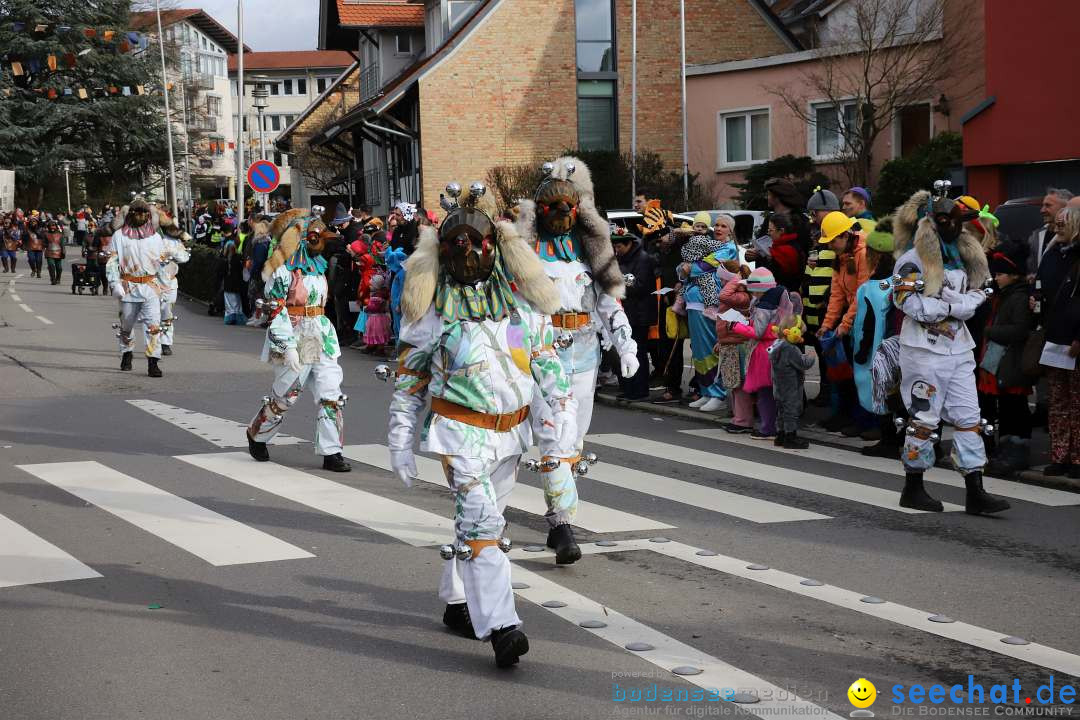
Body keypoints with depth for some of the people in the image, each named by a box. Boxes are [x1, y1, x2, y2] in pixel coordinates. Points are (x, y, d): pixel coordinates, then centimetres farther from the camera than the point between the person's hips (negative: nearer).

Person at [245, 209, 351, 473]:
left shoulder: (318, 264, 13)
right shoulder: (285, 269, -11)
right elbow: (276, 310, -16)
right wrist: (289, 347, -21)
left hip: (322, 338, 7)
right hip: (295, 337, -7)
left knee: (331, 395, -1)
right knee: (284, 396, 6)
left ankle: (331, 453, 2)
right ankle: (257, 435, 31)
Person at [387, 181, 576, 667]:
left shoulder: (519, 297, 3)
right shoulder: (433, 306, -4)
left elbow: (550, 366, 5)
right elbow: (409, 376, 3)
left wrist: (562, 428, -1)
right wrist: (400, 440, 2)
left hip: (511, 429, 5)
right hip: (461, 430, -4)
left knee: (487, 519, 16)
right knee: (479, 519, -17)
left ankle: (458, 602, 33)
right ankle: (500, 625, -22)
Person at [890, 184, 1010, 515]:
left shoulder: (961, 257, 15)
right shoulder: (913, 261, -9)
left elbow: (978, 296, 4)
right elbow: (912, 305, -20)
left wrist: (946, 303, -14)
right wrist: (956, 306, -11)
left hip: (958, 349, 7)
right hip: (925, 350, -7)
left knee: (968, 418, 3)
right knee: (924, 418, 1)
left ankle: (975, 493, 4)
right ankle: (913, 489, 14)